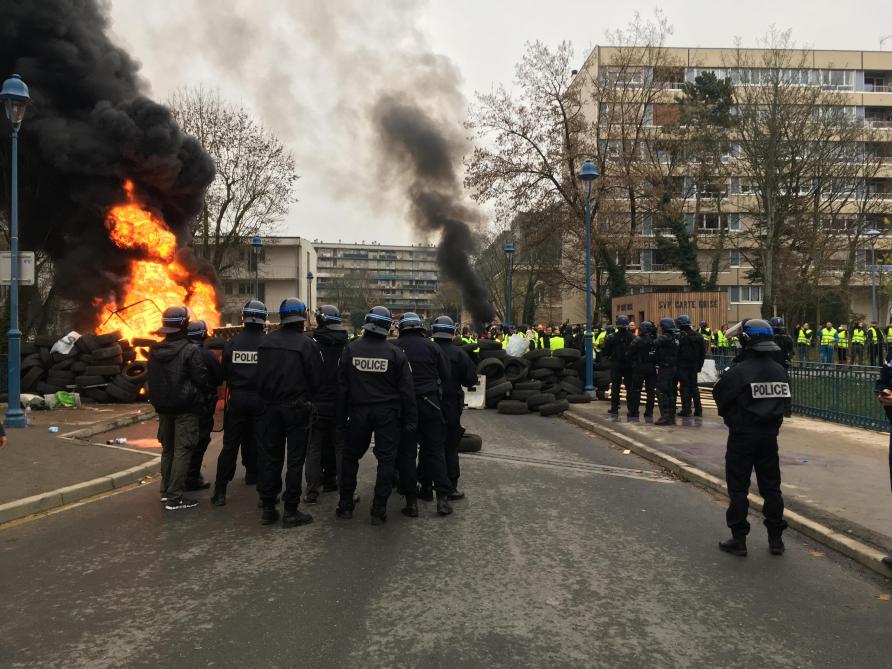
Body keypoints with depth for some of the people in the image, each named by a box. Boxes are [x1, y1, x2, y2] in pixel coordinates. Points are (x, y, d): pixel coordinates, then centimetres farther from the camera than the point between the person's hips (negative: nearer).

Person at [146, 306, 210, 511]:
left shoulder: (154, 351, 4)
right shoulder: (190, 351, -17)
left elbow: (151, 379, 12)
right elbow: (202, 379, -14)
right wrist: (202, 396, 5)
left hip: (163, 407, 7)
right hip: (185, 408, -7)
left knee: (168, 448, 19)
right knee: (182, 451, -3)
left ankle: (166, 491, 26)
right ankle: (174, 498, -4)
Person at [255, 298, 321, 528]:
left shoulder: (266, 342, 0)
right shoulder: (307, 344, -15)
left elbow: (260, 377, 7)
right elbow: (316, 379, -11)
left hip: (272, 407, 5)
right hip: (297, 407, -4)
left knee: (270, 456, 13)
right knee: (295, 459, 4)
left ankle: (267, 508, 19)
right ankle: (290, 511, 8)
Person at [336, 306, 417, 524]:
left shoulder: (351, 349, -4)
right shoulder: (396, 353, -7)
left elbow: (342, 386, 0)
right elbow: (407, 390, -5)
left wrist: (341, 417, 7)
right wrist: (410, 419, 2)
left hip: (358, 412, 1)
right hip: (387, 413, -1)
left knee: (350, 456, 15)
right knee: (386, 459, 6)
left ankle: (345, 506, 21)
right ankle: (379, 510, 7)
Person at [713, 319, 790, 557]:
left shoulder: (739, 371, -18)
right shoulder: (780, 371, 1)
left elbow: (720, 395, -9)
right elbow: (782, 401, 8)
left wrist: (731, 415, 9)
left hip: (743, 436, -5)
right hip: (770, 435, 5)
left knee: (738, 488, 5)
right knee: (771, 486, 14)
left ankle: (738, 539, 10)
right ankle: (776, 539, 21)